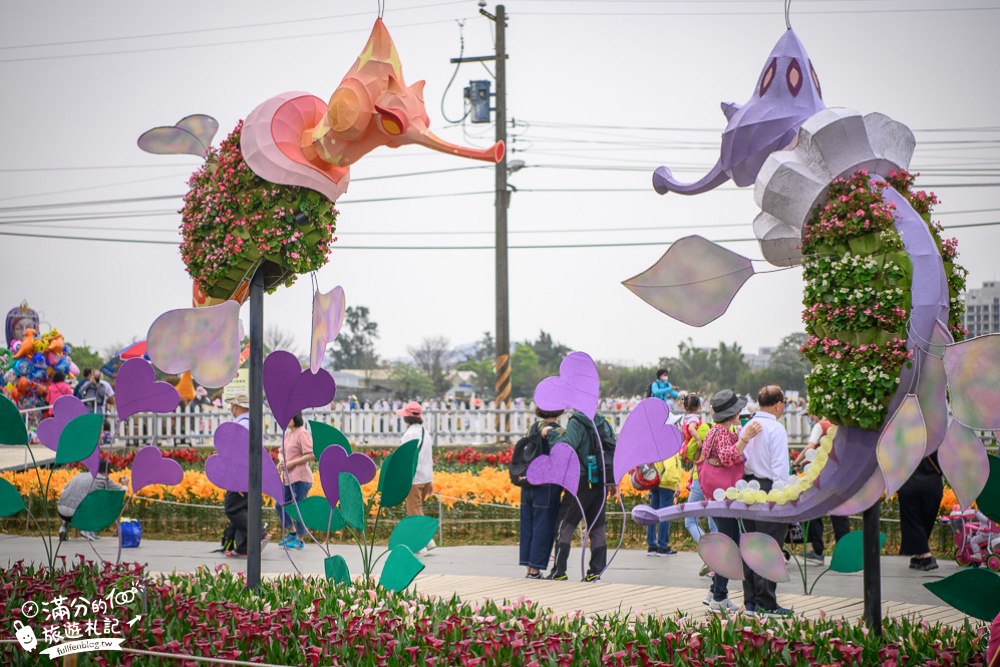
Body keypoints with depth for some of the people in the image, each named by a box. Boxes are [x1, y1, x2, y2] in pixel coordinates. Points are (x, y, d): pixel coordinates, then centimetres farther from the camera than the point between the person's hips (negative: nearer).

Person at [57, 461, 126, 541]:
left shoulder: (81, 475, 23)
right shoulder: (104, 479, 8)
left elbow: (63, 492, 27)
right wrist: (125, 484, 39)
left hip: (61, 511, 6)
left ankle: (63, 528, 17)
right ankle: (88, 530, 6)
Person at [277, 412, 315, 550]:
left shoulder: (303, 434, -11)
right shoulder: (287, 434, 15)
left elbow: (310, 456, -18)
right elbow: (281, 452, 22)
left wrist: (291, 463, -17)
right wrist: (281, 460, -2)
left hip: (300, 478, -9)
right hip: (287, 478, 9)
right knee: (281, 504, 14)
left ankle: (300, 540, 6)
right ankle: (291, 533, 29)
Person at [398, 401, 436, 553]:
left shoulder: (410, 434, -14)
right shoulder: (424, 432, 14)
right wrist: (430, 481, 21)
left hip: (414, 478, -9)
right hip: (426, 477, 9)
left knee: (414, 512, -1)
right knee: (416, 510, 17)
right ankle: (427, 539, 12)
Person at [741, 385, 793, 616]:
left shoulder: (747, 427, 10)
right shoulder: (775, 429, -11)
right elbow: (780, 467, -15)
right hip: (768, 489, -8)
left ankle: (750, 600, 15)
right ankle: (765, 603, -4)